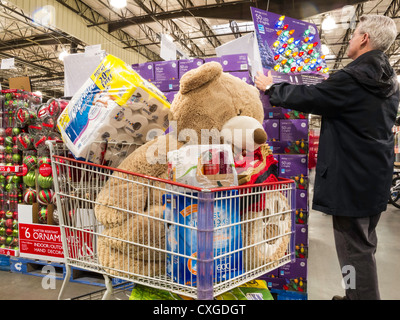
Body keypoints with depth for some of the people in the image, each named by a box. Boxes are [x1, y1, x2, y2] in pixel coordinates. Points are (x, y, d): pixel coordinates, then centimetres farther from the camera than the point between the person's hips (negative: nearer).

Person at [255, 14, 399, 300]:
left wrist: (270, 88, 4)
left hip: (352, 179, -10)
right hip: (377, 177, 10)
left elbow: (306, 97, -12)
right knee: (365, 243, 21)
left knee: (354, 248, 1)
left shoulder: (352, 79, -18)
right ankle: (364, 294, 37)